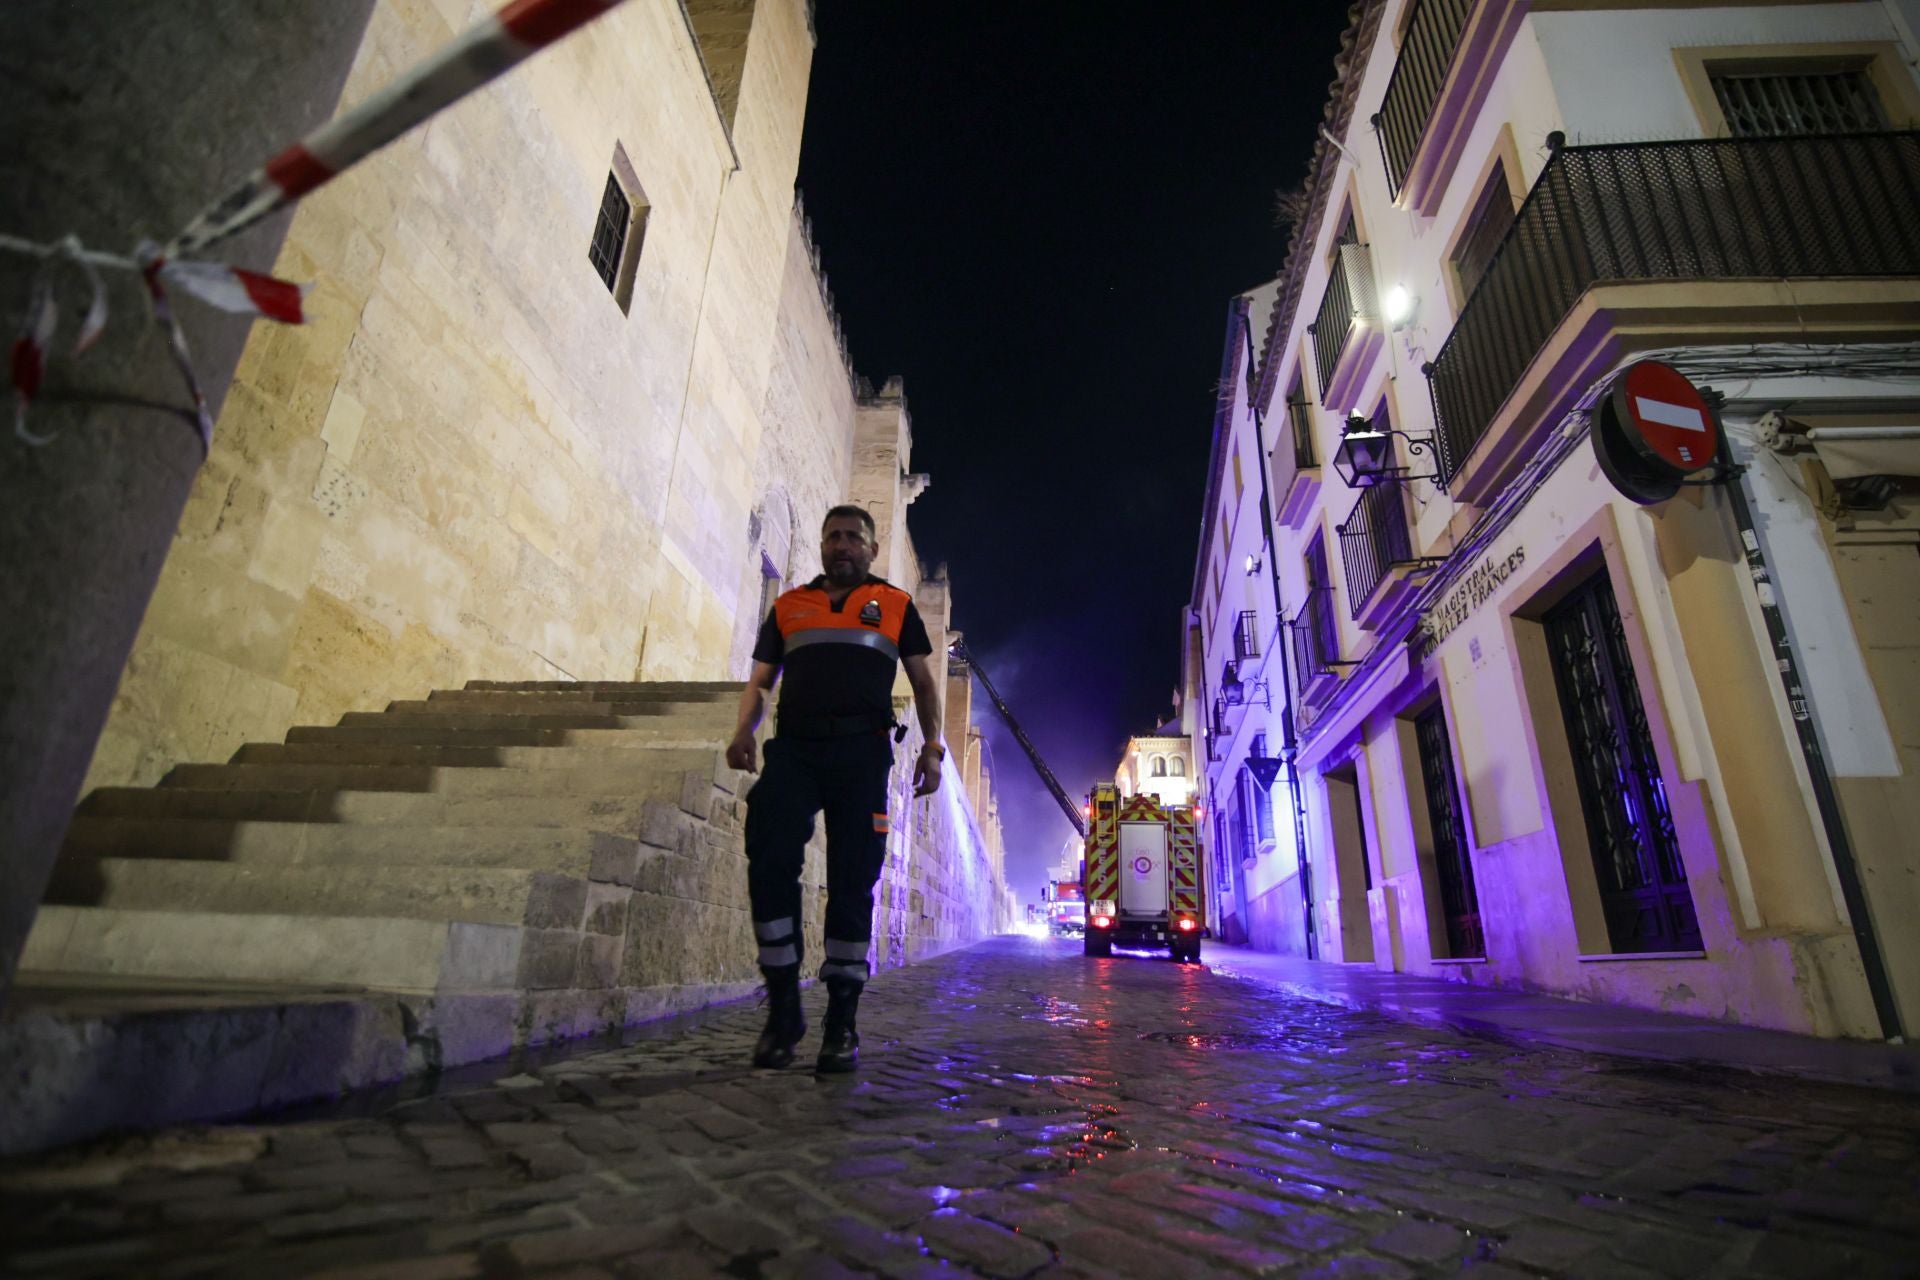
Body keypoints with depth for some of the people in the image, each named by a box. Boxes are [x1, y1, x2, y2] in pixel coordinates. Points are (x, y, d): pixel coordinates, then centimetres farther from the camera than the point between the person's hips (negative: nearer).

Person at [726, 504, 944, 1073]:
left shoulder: (896, 606, 17)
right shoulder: (789, 606, 21)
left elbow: (923, 683, 14)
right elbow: (759, 681, 17)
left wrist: (932, 747, -1)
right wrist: (744, 730, -4)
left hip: (861, 753, -1)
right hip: (792, 749, 2)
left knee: (852, 883, -3)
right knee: (770, 864, -14)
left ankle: (842, 1024, 6)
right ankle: (783, 1007, 1)